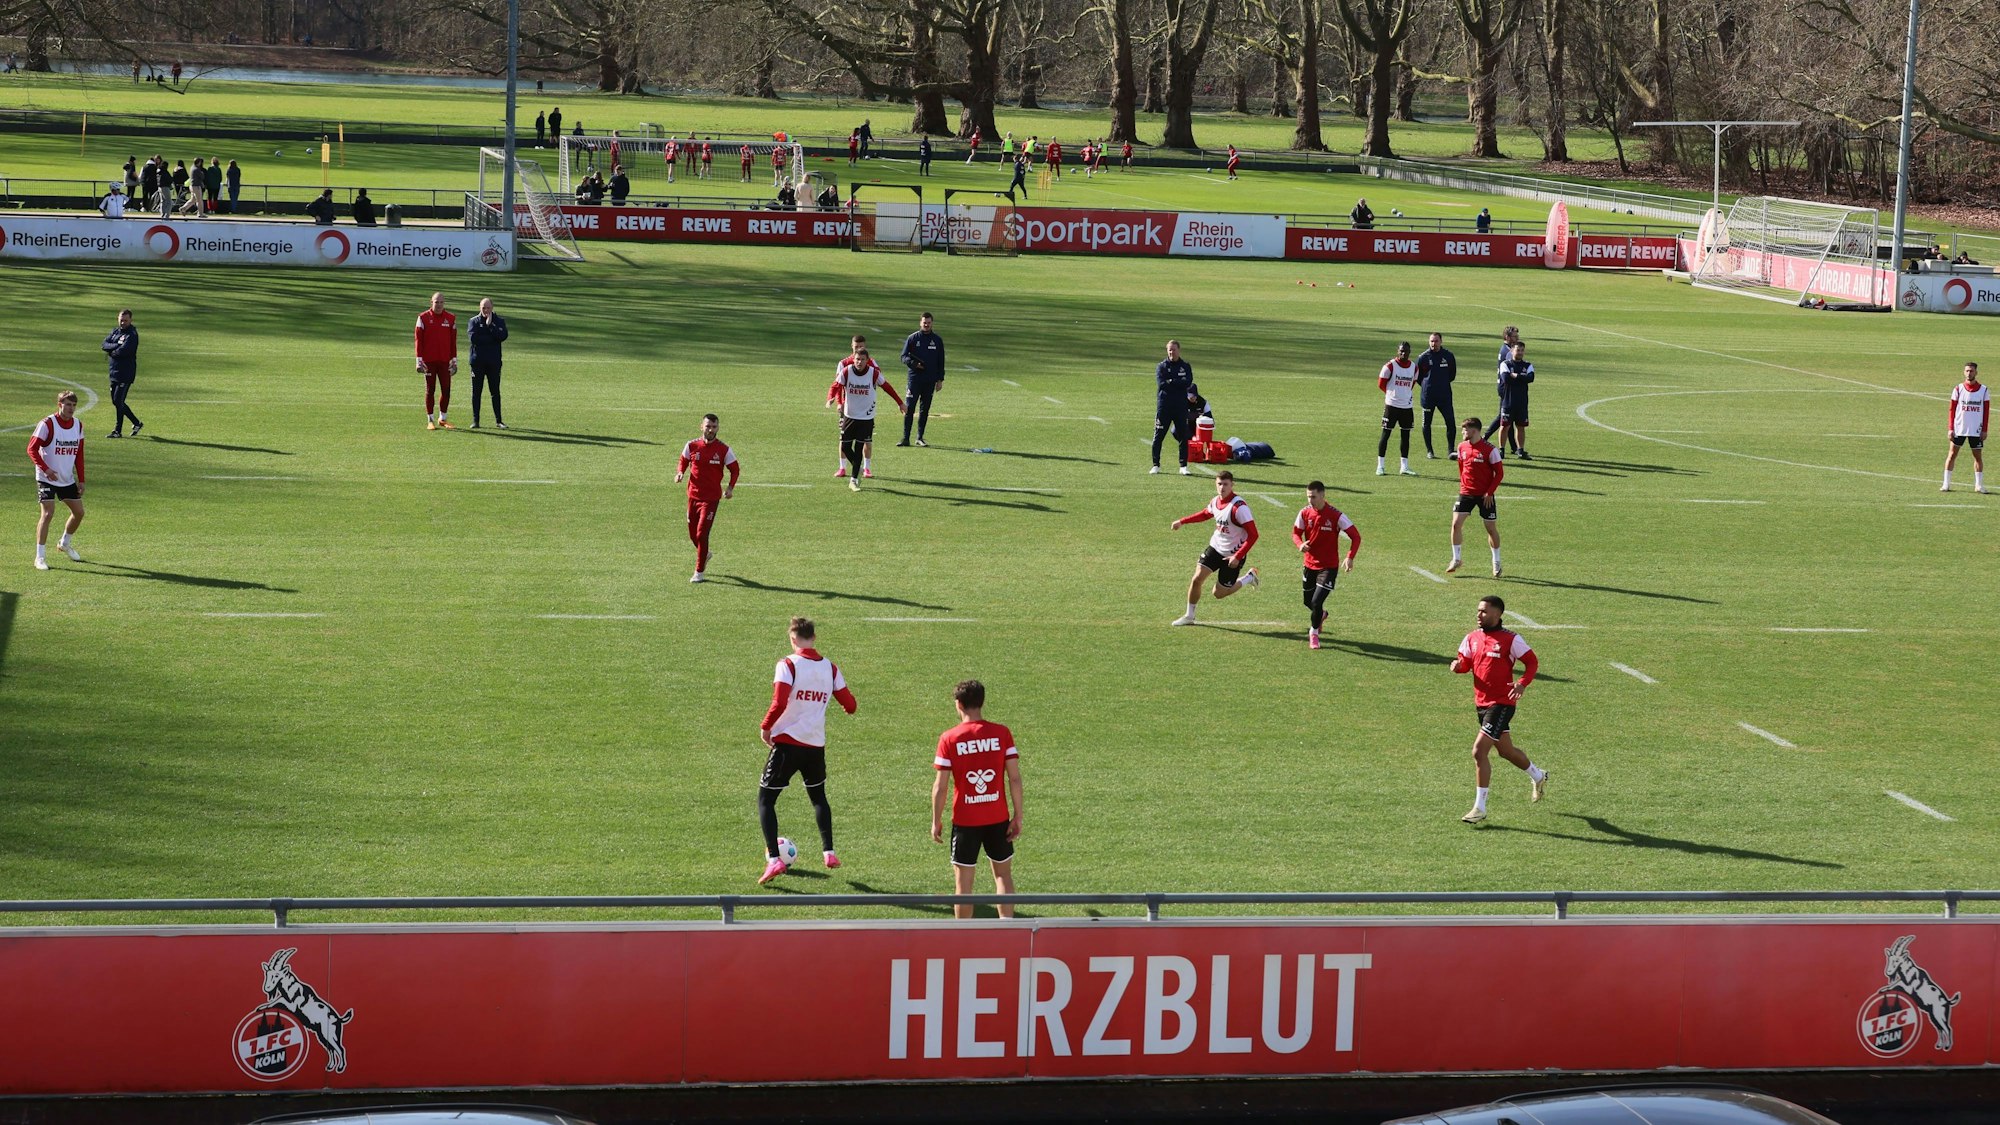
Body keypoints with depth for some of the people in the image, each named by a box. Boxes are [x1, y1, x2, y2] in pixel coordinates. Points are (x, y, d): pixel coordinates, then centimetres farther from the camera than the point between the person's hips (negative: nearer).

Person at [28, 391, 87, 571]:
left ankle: (65, 544, 35)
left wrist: (81, 480, 7)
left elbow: (79, 454, 11)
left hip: (68, 479, 6)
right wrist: (45, 469, -28)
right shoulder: (47, 424, -15)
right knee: (48, 514, -15)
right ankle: (40, 557, -10)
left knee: (78, 512, 9)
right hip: (47, 479, -6)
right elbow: (32, 449, -16)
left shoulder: (78, 425, 4)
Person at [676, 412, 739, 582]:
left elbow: (735, 469, 5)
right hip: (693, 496, 4)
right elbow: (683, 461, 15)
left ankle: (700, 573, 0)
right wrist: (680, 473, -6)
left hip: (711, 498, -3)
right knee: (692, 534, 12)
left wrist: (730, 487, -6)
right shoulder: (692, 446, -1)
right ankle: (704, 555, 45)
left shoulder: (724, 450, -7)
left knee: (702, 534, -11)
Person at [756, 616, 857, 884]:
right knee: (818, 796, 28)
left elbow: (779, 703, -22)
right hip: (816, 745, 5)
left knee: (765, 799, 5)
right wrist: (847, 706, 31)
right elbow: (849, 705, 7)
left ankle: (773, 859, -7)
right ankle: (828, 852, 22)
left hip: (787, 743, -5)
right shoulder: (830, 668, 3)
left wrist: (765, 727, -5)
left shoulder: (788, 665, -11)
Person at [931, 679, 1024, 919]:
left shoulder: (949, 739, -9)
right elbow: (1015, 779, -7)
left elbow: (941, 786, -9)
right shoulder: (1002, 734, -5)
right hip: (999, 818, 2)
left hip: (965, 820, -2)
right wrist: (1018, 816, 1)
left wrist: (936, 821, 2)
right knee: (1003, 874, 17)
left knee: (963, 882, 6)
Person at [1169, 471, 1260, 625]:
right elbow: (1205, 514, 24)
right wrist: (1182, 521, 24)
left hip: (1233, 554, -6)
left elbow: (1253, 535, -26)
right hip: (1216, 547, 6)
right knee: (1197, 579, -8)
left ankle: (1249, 577, 26)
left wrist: (1238, 557, -29)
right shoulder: (1215, 502, -3)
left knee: (1219, 594, 2)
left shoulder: (1239, 506, -26)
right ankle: (1189, 616, 11)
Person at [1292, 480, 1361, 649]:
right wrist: (1300, 544, -16)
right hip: (1309, 564, 5)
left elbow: (1355, 536, -14)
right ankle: (1321, 615, 51)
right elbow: (1296, 532, 8)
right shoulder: (1305, 513, -6)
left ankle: (1314, 633, 13)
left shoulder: (1335, 515, -18)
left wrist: (1350, 558, -27)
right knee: (1308, 602, 15)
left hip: (1328, 567, -5)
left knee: (1317, 602, -13)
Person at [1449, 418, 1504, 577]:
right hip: (1466, 493, 4)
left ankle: (1496, 562, 21)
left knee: (1491, 528, 5)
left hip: (1485, 495, -4)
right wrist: (1463, 485, 10)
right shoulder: (1462, 447, 3)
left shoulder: (1489, 449, -13)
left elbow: (1499, 472, -9)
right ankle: (1456, 559, 5)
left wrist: (1489, 493, -13)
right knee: (1456, 524, -8)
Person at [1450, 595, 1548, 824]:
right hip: (1481, 702, 7)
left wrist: (1522, 684, -22)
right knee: (1506, 750, 23)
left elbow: (1532, 662, -6)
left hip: (1501, 704, -7)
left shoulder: (1511, 639, -12)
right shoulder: (1472, 638, 5)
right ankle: (1538, 776, 50)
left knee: (1479, 751, -16)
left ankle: (1480, 808, -8)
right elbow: (1465, 662, 13)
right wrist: (1457, 665, -11)